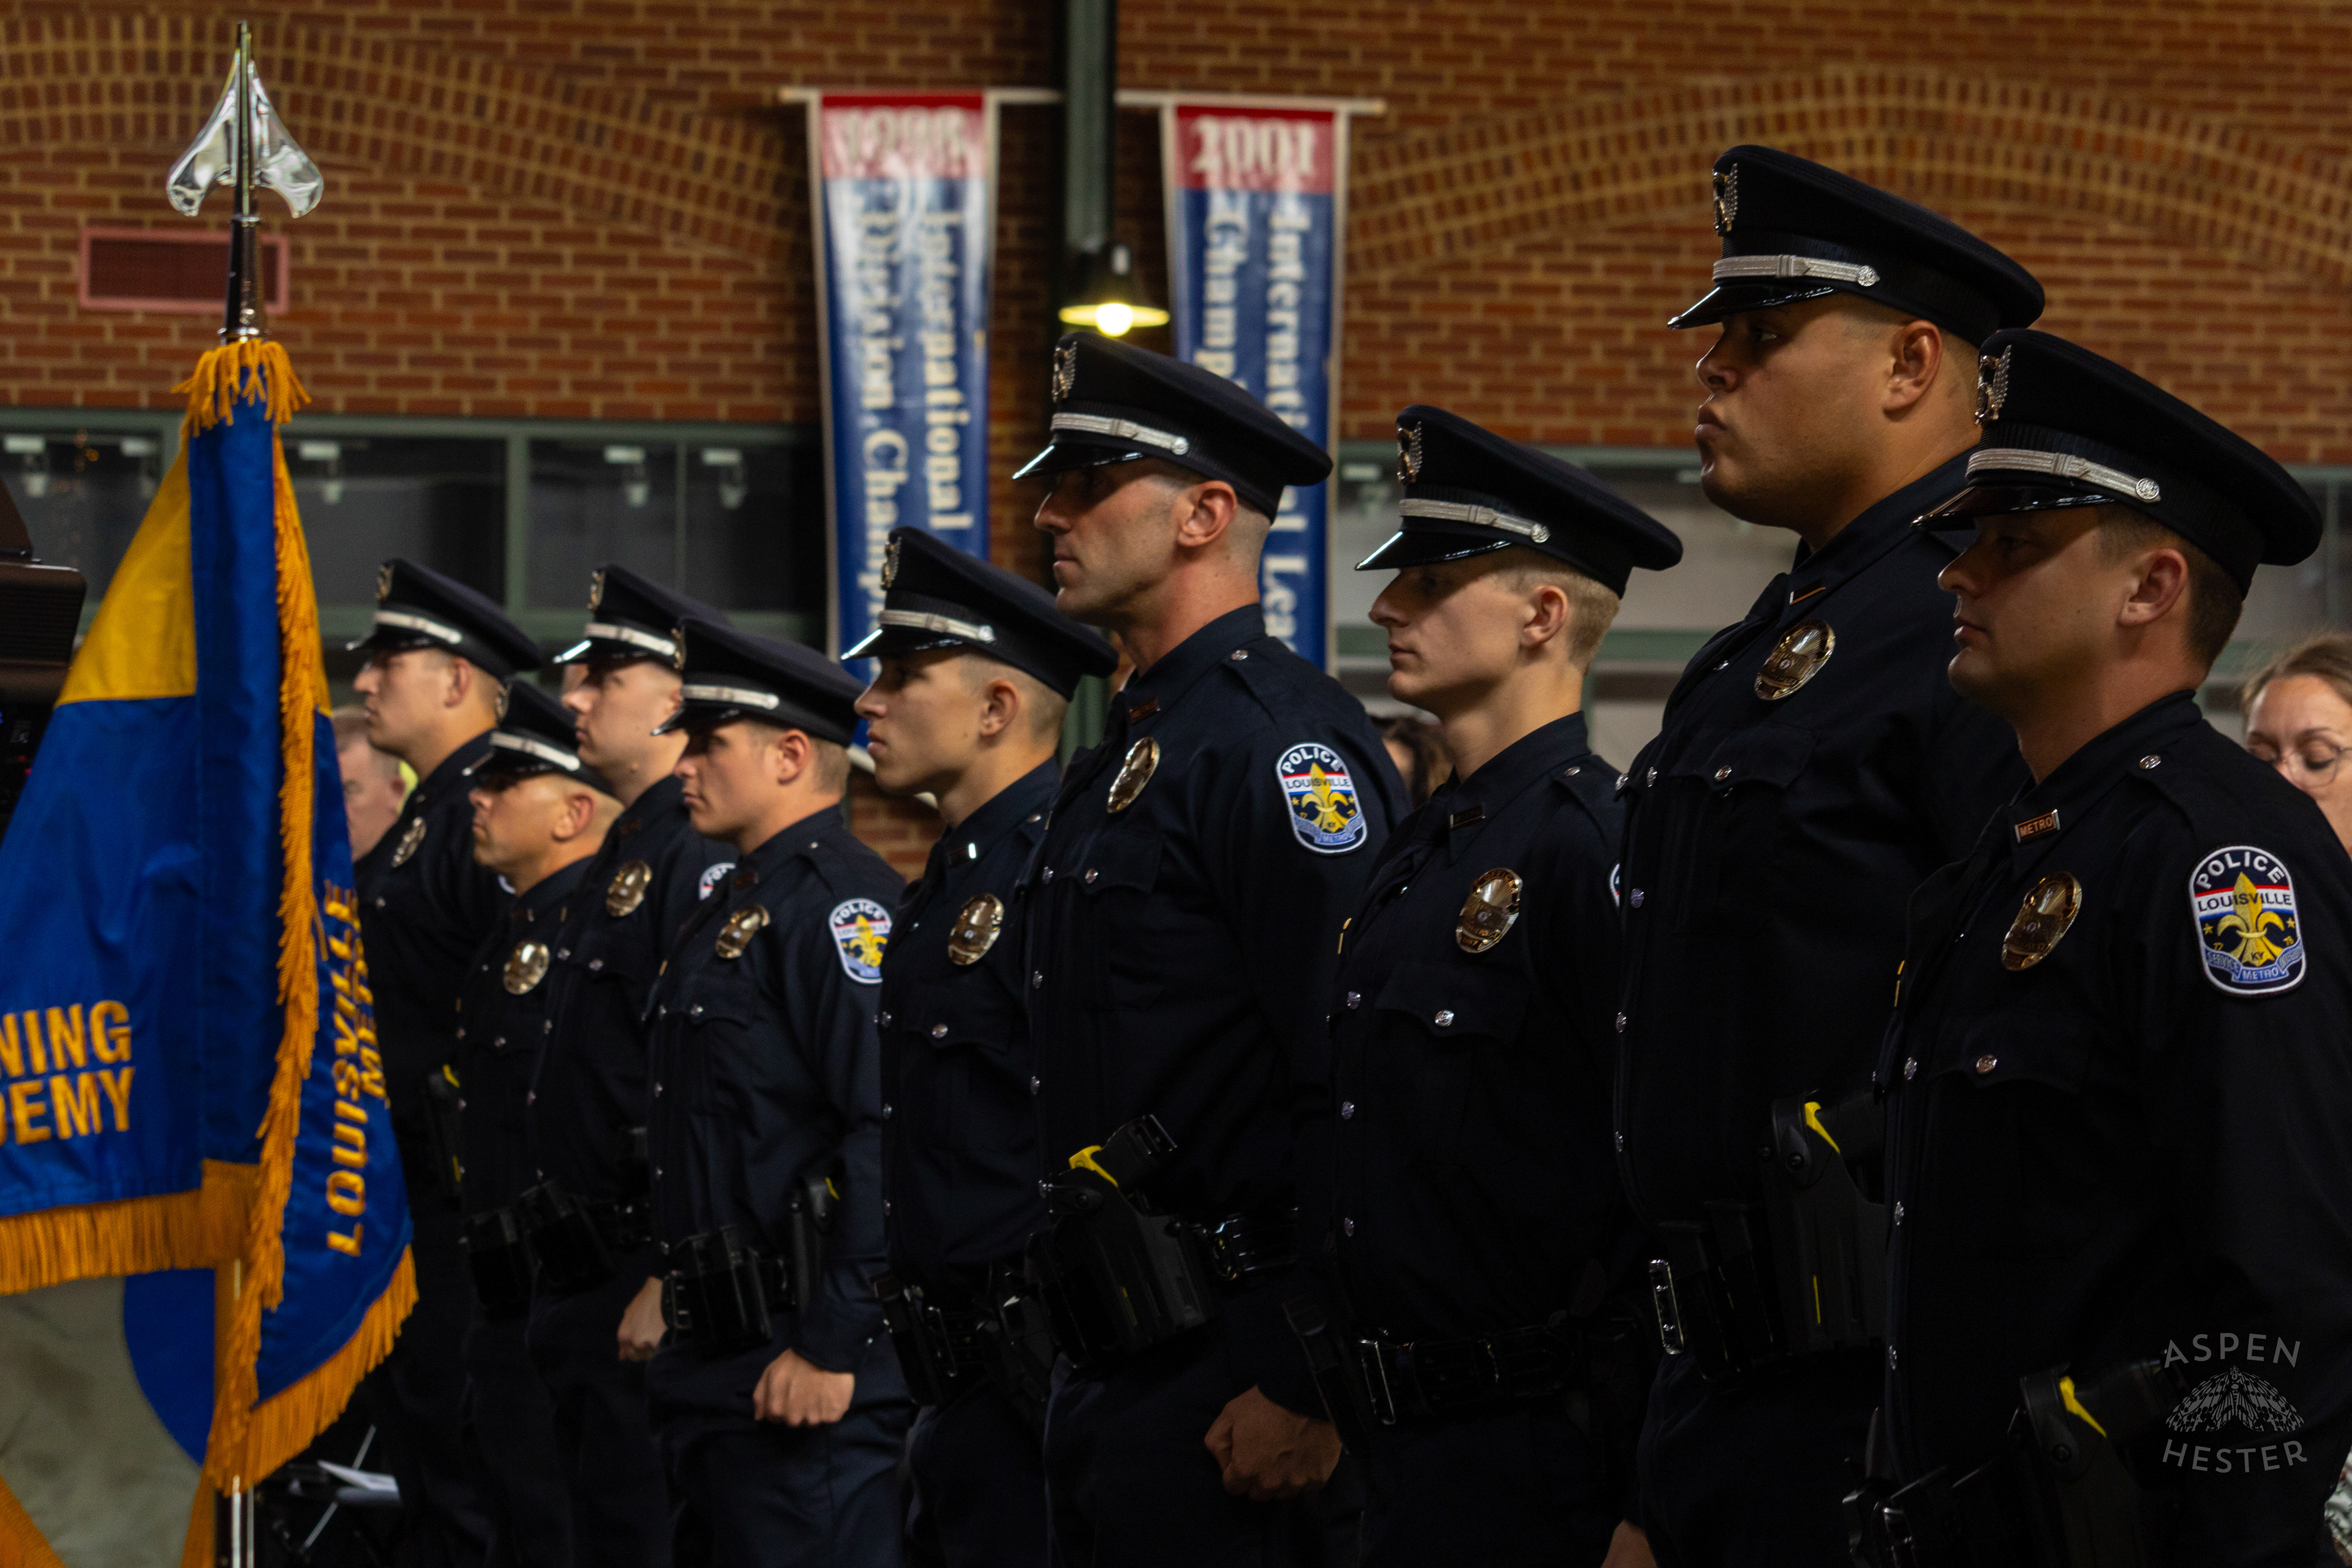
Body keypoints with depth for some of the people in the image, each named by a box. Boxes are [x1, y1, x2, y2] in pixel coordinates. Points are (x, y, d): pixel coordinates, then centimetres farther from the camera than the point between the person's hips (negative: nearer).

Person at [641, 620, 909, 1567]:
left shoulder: (841, 901, -13)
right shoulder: (733, 908, 19)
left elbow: (891, 1128, -23)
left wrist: (833, 1348, -24)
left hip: (805, 1380, -10)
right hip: (714, 1364, 10)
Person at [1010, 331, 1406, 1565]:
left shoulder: (1280, 740, -13)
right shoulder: (1126, 755, 19)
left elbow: (1360, 1082, -21)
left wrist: (1307, 1388, -23)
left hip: (1223, 1373, -10)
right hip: (1108, 1365, 10)